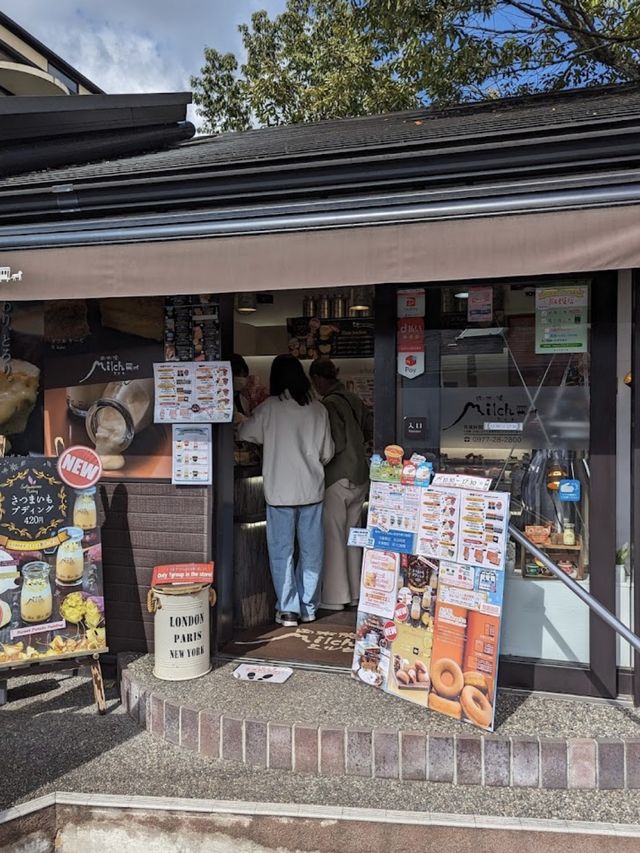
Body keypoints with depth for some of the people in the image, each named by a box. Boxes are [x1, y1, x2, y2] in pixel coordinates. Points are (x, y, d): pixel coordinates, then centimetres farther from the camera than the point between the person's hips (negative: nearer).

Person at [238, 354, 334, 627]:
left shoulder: (270, 408, -7)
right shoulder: (318, 409, 0)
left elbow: (245, 434, 8)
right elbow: (327, 453, 5)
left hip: (280, 491, -3)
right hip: (312, 490, 3)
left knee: (282, 551, 7)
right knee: (311, 550, 12)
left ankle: (288, 609, 9)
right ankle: (308, 608, 21)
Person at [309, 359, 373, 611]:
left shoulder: (329, 404, -16)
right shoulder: (354, 399, 7)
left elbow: (336, 444, -20)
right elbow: (371, 430, 11)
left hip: (338, 479, -8)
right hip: (360, 477, 8)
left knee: (334, 538, 2)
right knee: (352, 535, 15)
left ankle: (335, 597, 9)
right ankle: (355, 593, 24)